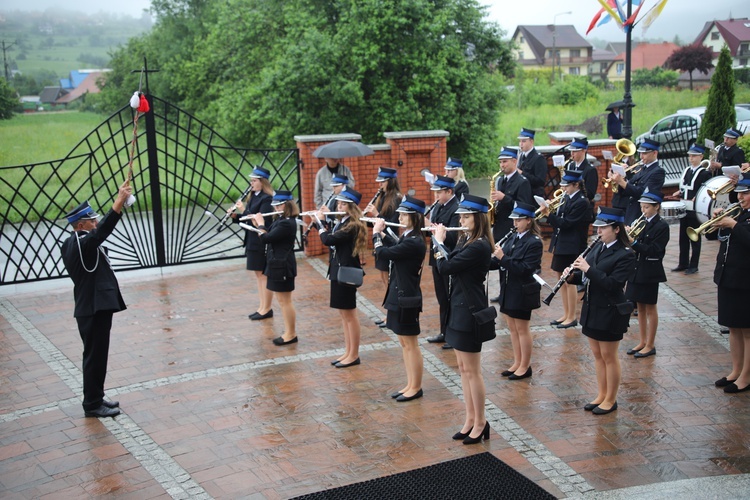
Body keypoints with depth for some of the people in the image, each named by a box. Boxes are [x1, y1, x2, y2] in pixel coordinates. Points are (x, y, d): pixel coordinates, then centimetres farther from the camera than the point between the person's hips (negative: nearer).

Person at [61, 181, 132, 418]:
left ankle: (96, 398, 29)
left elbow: (100, 230, 20)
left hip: (92, 307, 11)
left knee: (96, 355, 18)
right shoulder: (81, 244, -22)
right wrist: (120, 201, -40)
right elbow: (102, 230, -36)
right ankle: (93, 404, 9)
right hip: (94, 309, -11)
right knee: (95, 356, -1)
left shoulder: (72, 244, 11)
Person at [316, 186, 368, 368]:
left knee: (349, 314, 0)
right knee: (343, 314, 15)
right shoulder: (342, 223, 9)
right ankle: (348, 352, 24)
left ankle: (354, 355, 10)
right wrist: (321, 221, 5)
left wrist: (319, 221, -12)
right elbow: (329, 239, 15)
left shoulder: (352, 226, -20)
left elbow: (327, 240, -24)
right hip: (338, 271, 10)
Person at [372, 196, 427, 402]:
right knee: (404, 344, 16)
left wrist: (376, 233, -5)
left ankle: (416, 388, 14)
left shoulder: (414, 242, -22)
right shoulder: (407, 237, 6)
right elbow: (395, 247, 28)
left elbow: (382, 253, -21)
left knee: (411, 345, 2)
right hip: (399, 295, 10)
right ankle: (410, 385, 26)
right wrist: (382, 232, 16)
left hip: (407, 298, -10)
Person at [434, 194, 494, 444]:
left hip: (470, 310, -10)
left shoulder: (479, 246, -20)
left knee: (472, 370, 0)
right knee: (463, 368, 15)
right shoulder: (465, 240, 9)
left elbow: (445, 268, -22)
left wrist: (439, 240, -10)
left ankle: (480, 423, 13)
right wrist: (440, 240, 0)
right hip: (458, 307, 10)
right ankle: (470, 418, 24)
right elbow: (448, 264, 8)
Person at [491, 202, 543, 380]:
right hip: (508, 290, 8)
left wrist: (503, 257, -28)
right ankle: (517, 363, 26)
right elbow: (499, 263, 8)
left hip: (522, 292, -8)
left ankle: (525, 366, 15)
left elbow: (524, 269, -24)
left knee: (521, 328, 3)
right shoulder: (513, 238, 8)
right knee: (512, 328, 15)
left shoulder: (534, 243, -15)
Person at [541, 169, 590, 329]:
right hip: (560, 244, 9)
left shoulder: (581, 202, -15)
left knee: (569, 281, -1)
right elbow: (559, 220, 9)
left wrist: (548, 214, -21)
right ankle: (566, 315, 24)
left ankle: (572, 317, 9)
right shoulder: (567, 199, 10)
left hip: (572, 247, -9)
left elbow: (566, 223, -20)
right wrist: (549, 213, -7)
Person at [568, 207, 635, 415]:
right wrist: (573, 275, -7)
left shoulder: (625, 255, -16)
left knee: (609, 356, 4)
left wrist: (588, 269, -27)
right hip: (592, 308, 8)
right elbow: (587, 277, 13)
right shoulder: (598, 248, 8)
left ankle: (611, 400, 18)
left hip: (610, 312, -8)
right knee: (597, 355, 16)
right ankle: (601, 395, 28)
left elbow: (611, 284, -25)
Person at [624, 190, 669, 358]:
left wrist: (633, 243, -28)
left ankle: (650, 345, 14)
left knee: (650, 308, 4)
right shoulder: (641, 222, 8)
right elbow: (637, 245, 6)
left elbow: (653, 250, -19)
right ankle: (642, 342, 24)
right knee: (640, 307, 14)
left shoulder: (662, 226, -12)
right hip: (637, 269, 7)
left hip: (650, 272, -7)